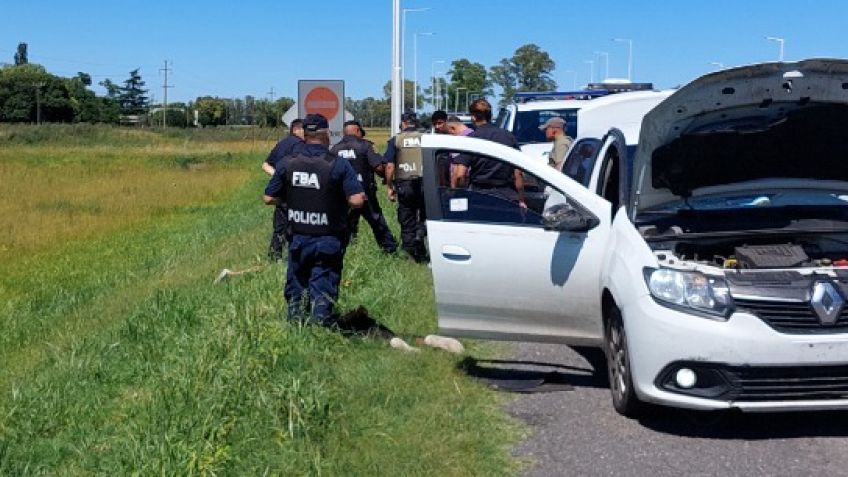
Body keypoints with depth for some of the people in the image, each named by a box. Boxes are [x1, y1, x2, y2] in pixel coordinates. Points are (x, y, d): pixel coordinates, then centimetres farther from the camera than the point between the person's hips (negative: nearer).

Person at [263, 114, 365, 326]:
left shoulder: (287, 164, -4)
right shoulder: (339, 165, -14)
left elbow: (269, 198, 0)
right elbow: (357, 200, -20)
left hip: (298, 238, 3)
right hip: (328, 240, -3)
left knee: (296, 288, 18)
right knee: (323, 287, 3)